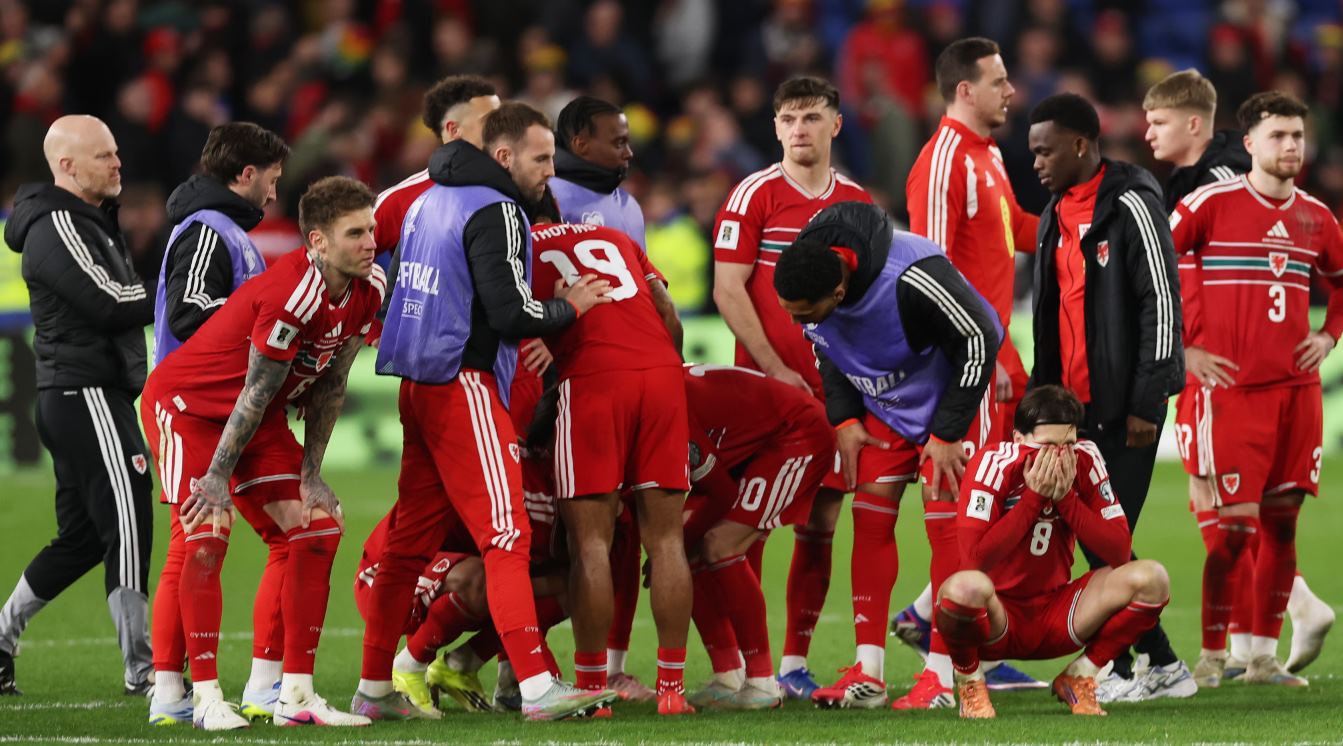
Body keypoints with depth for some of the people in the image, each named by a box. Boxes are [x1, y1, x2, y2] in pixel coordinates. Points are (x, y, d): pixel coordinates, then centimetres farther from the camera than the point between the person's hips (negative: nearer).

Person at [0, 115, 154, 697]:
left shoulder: (89, 221, 20)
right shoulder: (58, 229, -13)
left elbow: (122, 302, 15)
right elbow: (113, 305, -20)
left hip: (72, 401, 10)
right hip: (87, 394, -10)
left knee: (82, 537, 15)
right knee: (128, 527, -11)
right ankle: (141, 668, -11)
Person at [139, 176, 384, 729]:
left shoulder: (367, 289, -6)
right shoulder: (294, 293, -31)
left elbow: (328, 385, 3)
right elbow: (257, 393, -24)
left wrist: (309, 474, 3)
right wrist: (218, 475, -17)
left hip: (255, 418, 8)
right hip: (186, 404, -8)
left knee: (319, 531, -1)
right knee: (204, 535, -20)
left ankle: (296, 694, 1)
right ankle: (204, 697, -17)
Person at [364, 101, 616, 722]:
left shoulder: (430, 200, 16)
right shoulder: (494, 211, -12)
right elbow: (510, 313, -18)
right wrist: (569, 306, 0)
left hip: (419, 385, 9)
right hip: (464, 385, -9)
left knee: (411, 538, 12)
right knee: (506, 536, -10)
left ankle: (374, 689, 15)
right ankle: (537, 687, -14)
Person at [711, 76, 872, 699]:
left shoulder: (858, 203, 11)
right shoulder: (754, 196, -2)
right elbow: (728, 290, -6)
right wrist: (773, 368, -11)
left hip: (836, 387, 4)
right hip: (766, 385, -4)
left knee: (820, 524, 4)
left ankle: (795, 664, 11)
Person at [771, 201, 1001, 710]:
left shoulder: (912, 279, -37)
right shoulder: (806, 286, -17)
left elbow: (979, 341, -25)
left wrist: (947, 434, -21)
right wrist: (845, 420, -6)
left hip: (949, 394, -6)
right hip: (882, 403, 6)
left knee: (946, 523, -11)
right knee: (870, 516, -1)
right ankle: (868, 673, 2)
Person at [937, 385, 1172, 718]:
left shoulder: (1085, 461, -6)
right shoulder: (993, 465, -18)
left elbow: (1120, 552, -10)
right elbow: (975, 559, -28)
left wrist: (1066, 497, -19)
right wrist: (1034, 497, -24)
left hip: (1054, 612, 4)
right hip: (996, 616, -4)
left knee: (1151, 579, -15)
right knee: (966, 587, -40)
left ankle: (1078, 678, 3)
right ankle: (969, 683, -8)